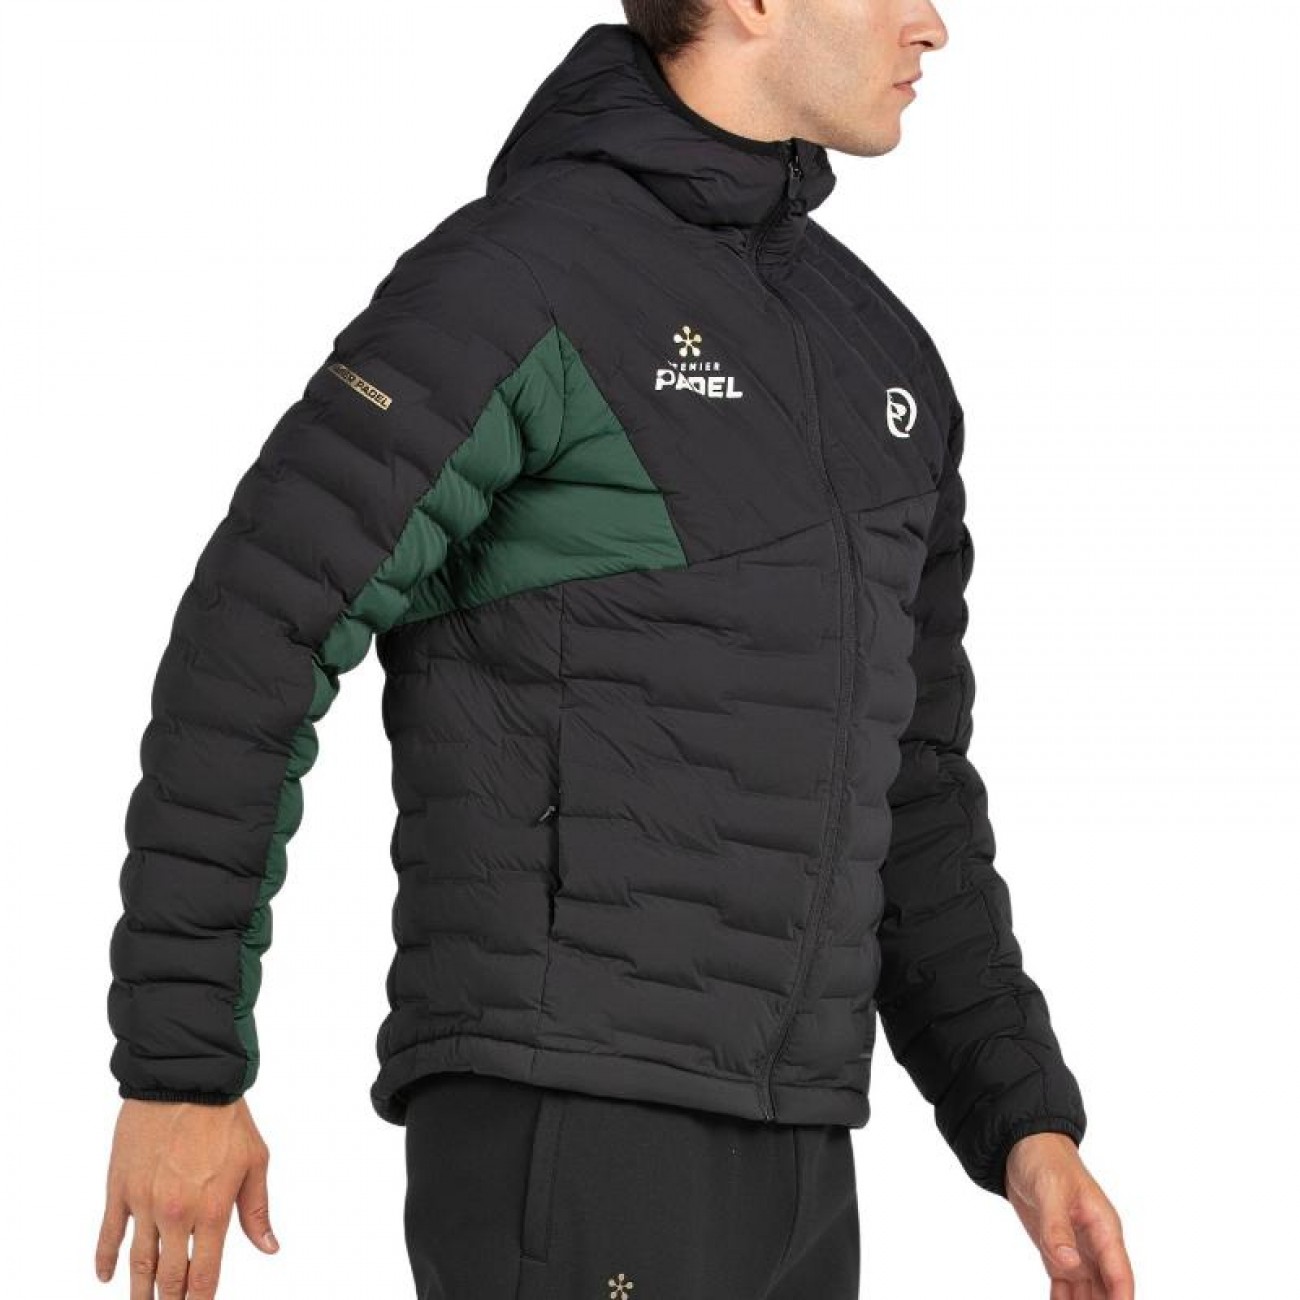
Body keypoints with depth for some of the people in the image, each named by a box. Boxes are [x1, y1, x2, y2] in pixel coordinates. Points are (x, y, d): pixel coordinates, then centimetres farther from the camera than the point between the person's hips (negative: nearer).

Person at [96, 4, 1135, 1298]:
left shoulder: (877, 359, 17)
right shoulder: (510, 279, -9)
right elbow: (244, 649, -11)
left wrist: (1028, 1124, 10)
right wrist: (178, 1073, -13)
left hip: (773, 1160, 8)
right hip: (559, 1126, -8)